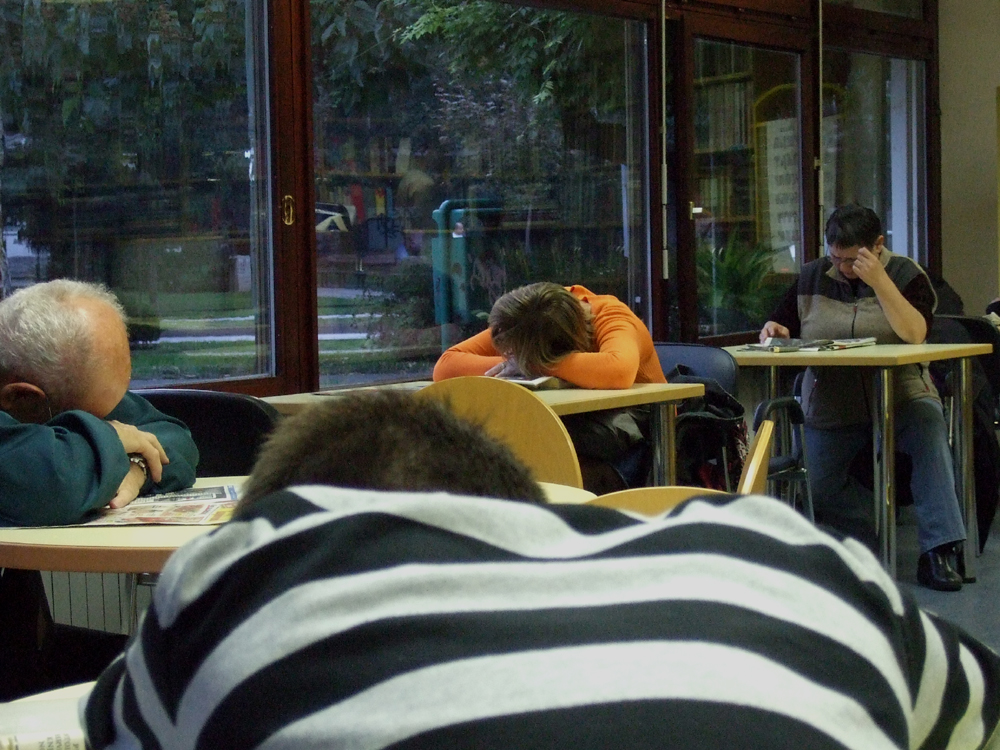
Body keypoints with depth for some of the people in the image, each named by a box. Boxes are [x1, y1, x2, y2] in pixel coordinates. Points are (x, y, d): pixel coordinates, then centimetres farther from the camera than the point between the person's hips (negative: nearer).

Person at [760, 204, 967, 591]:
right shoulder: (812, 277, 7)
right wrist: (774, 330, -10)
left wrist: (879, 281, -25)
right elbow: (782, 324, 15)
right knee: (822, 491, -12)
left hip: (899, 397, -3)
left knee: (928, 423, -34)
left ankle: (940, 550, -34)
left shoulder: (905, 274, -2)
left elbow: (915, 334, -19)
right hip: (830, 409, 3)